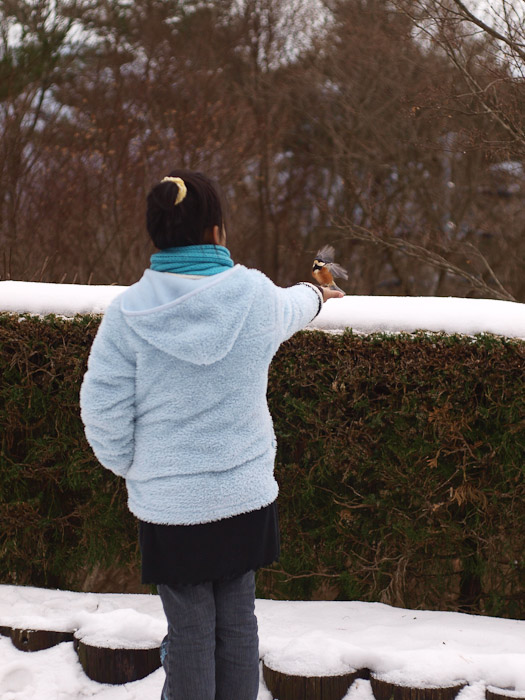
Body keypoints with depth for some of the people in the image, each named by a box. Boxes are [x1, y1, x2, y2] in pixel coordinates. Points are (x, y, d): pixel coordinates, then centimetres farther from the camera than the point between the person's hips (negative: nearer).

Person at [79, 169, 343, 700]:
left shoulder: (127, 312, -14)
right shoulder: (256, 295, -9)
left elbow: (104, 414, -9)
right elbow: (290, 309, 17)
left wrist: (129, 467, 10)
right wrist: (314, 294, 41)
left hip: (168, 503, -1)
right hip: (246, 495, 2)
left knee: (189, 628, 10)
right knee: (237, 619, 16)